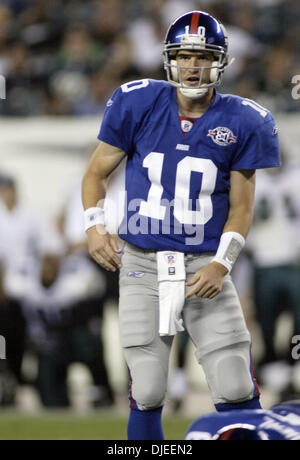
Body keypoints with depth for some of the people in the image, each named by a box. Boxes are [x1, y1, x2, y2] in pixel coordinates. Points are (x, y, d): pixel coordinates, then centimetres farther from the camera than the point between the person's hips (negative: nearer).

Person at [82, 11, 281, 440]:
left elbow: (241, 207, 3)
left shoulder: (242, 122, -1)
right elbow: (96, 172, 9)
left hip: (206, 265, 0)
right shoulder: (138, 104, -1)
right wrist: (95, 226, -8)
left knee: (236, 391, -7)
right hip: (142, 263, 0)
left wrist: (222, 264, -11)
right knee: (147, 392, -3)